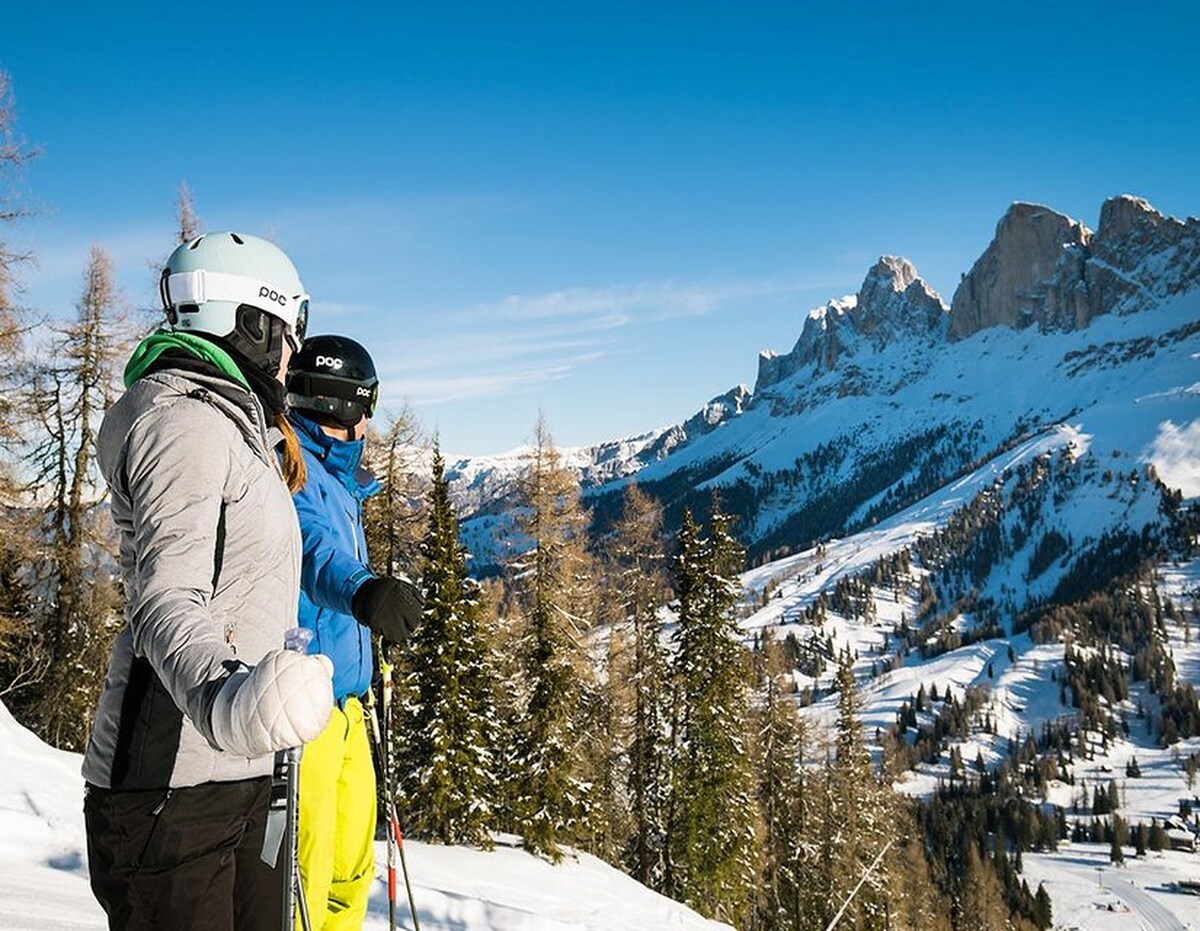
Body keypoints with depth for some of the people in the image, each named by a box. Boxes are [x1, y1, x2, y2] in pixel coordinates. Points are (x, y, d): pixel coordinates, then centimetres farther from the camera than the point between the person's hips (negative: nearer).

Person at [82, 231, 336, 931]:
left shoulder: (228, 423, 19)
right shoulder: (184, 420, -12)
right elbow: (167, 601, -24)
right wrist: (224, 701, -45)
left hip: (241, 774, 10)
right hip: (174, 782, -10)